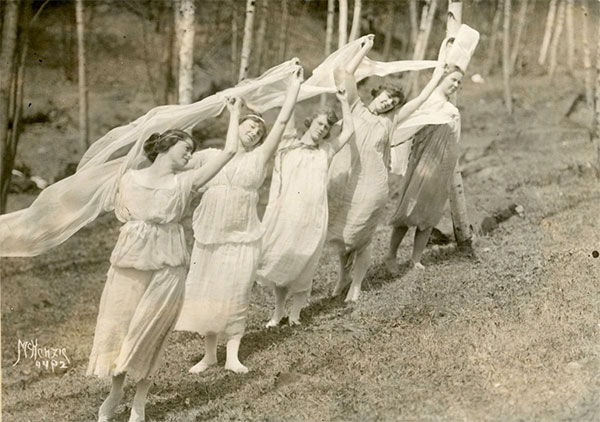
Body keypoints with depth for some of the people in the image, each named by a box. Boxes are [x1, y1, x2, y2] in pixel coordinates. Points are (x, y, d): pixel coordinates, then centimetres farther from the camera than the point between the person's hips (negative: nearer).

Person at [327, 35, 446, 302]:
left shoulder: (389, 121, 9)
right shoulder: (356, 109, 6)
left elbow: (420, 100, 12)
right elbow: (348, 72, 0)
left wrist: (436, 77, 16)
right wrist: (366, 48, 3)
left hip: (370, 186, 0)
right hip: (342, 180, 0)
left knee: (360, 237, 5)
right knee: (338, 233, 9)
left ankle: (356, 284, 22)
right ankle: (344, 273, 34)